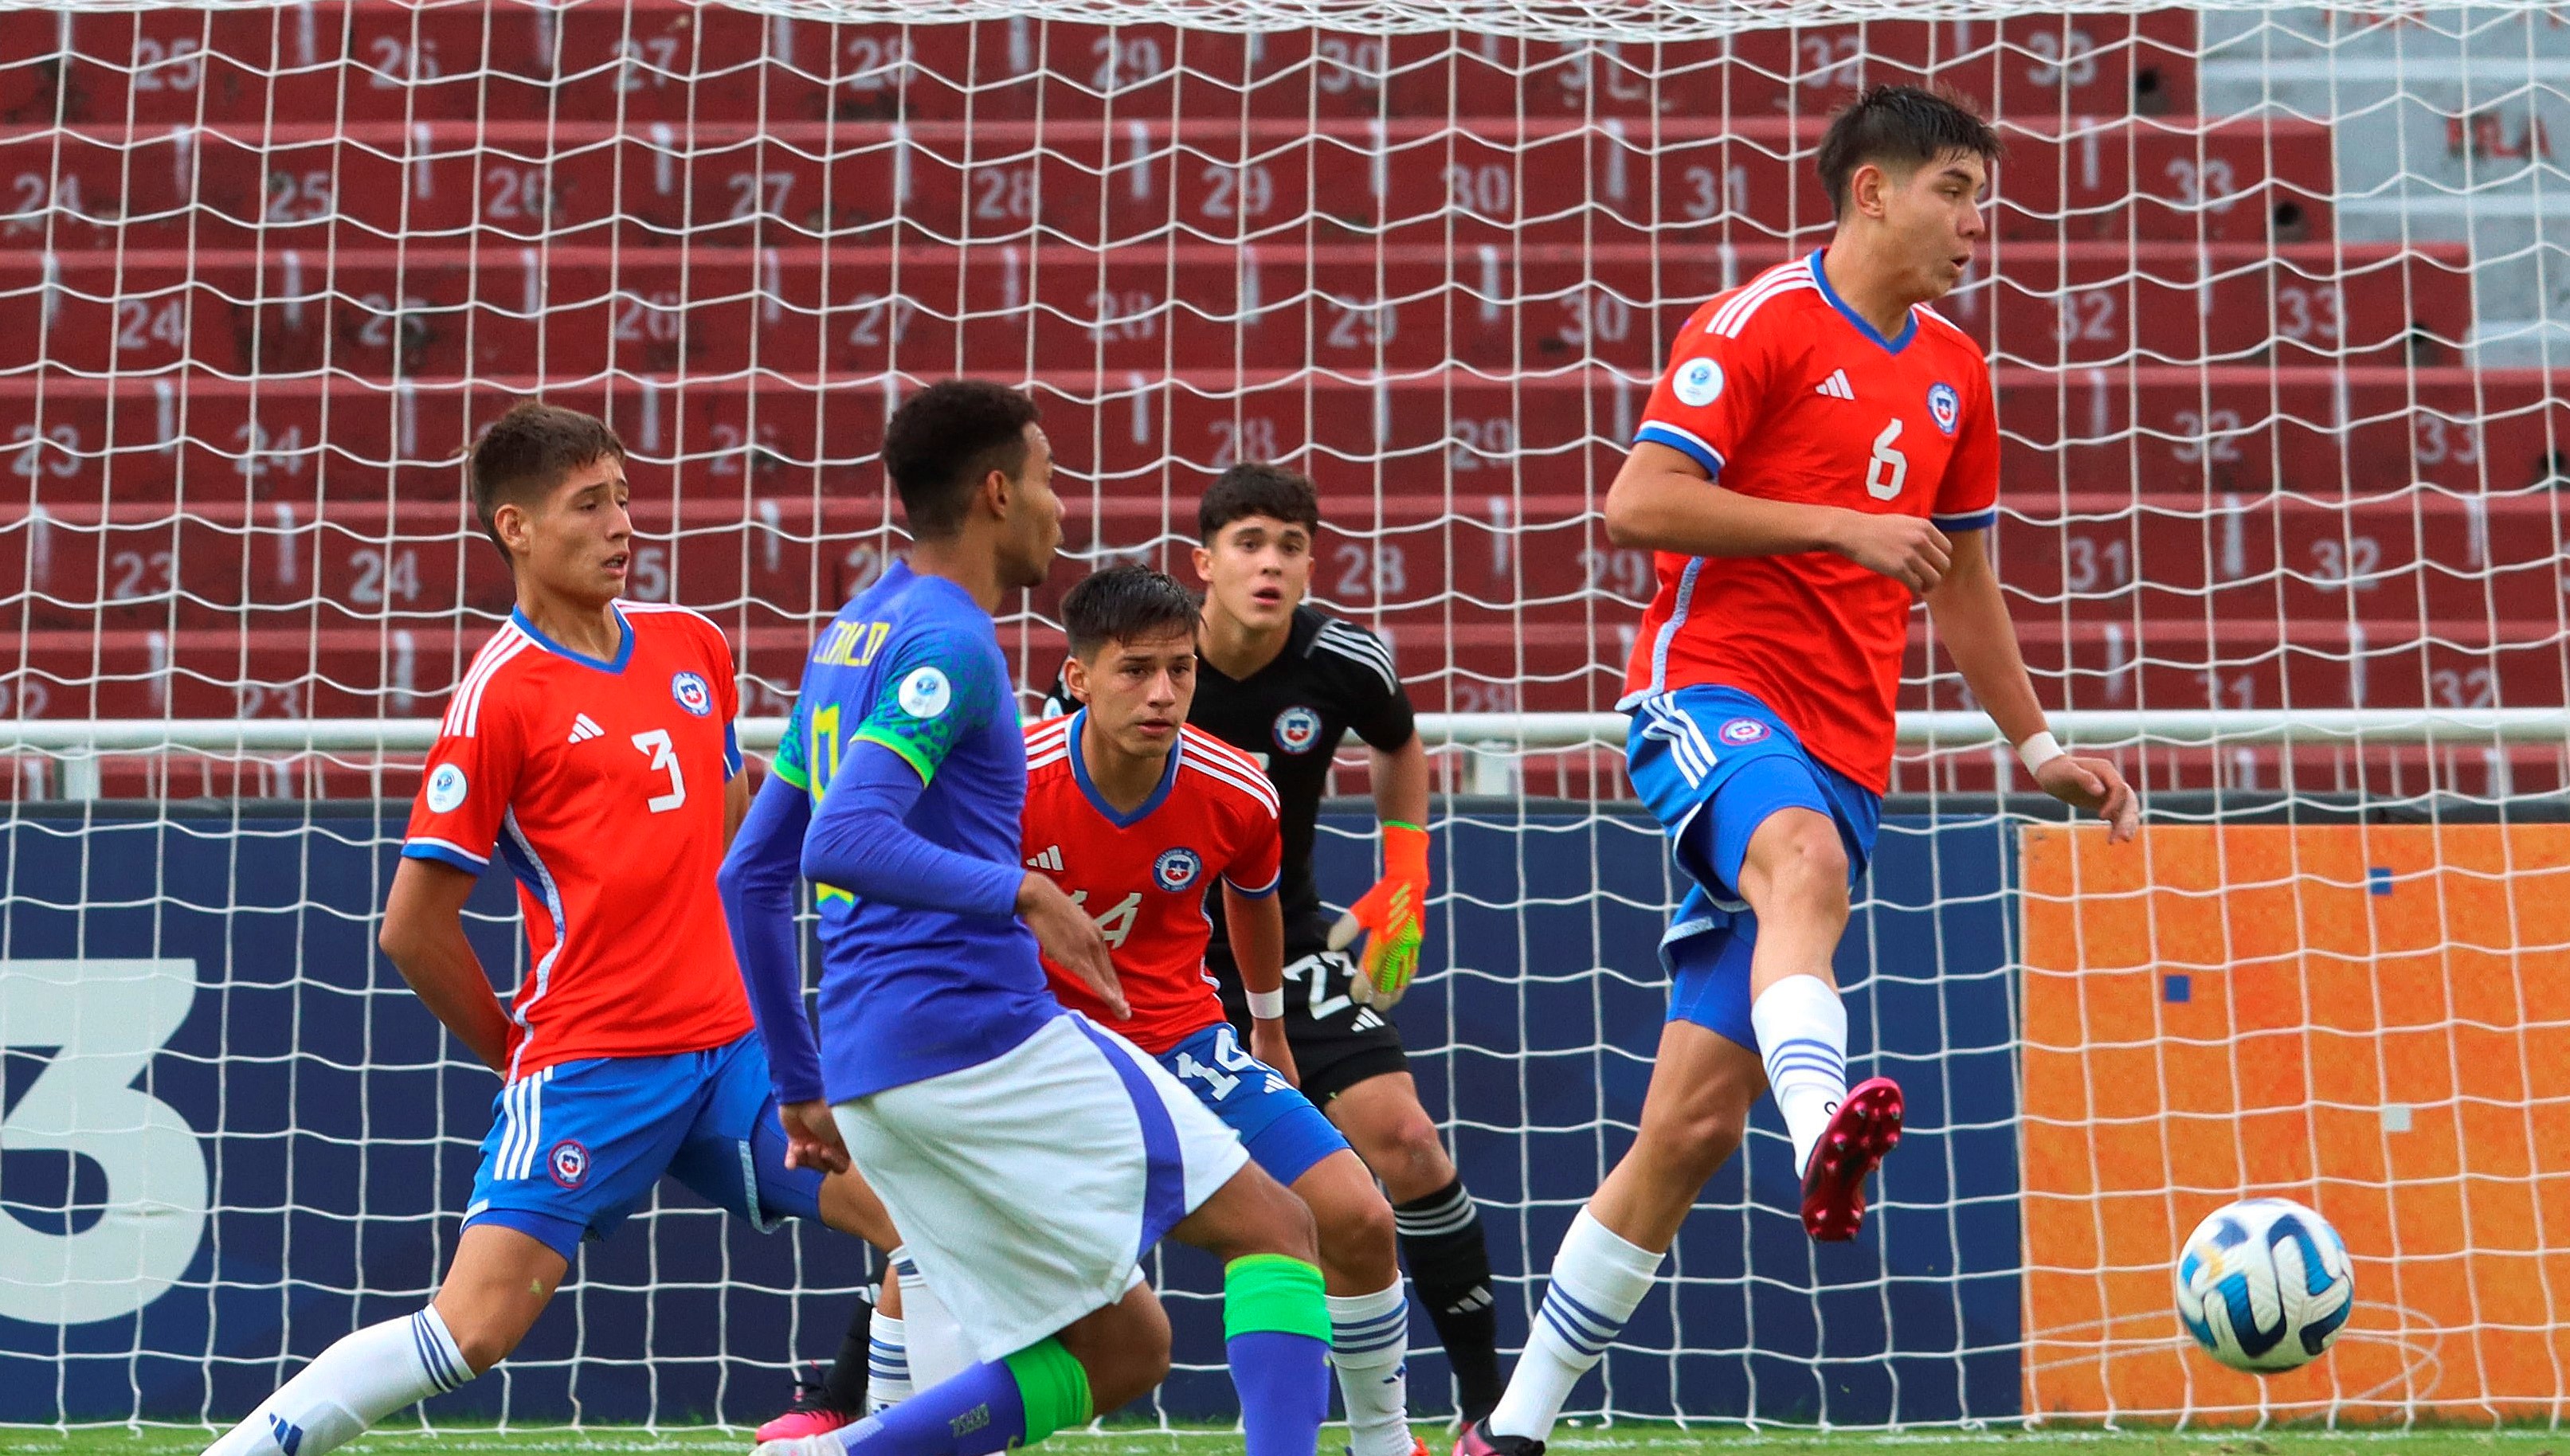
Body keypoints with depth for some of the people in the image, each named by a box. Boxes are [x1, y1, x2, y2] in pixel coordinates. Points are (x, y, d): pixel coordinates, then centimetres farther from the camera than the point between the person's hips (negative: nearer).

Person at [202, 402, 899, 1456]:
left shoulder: (692, 648, 10)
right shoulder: (498, 697, -10)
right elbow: (415, 927, -7)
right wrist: (517, 1051, 3)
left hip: (729, 1044, 7)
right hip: (590, 1066, -6)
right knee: (474, 1329, -14)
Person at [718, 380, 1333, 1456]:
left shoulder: (850, 639, 20)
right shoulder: (947, 644, -8)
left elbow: (751, 876, 23)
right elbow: (843, 844, -22)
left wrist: (801, 1084, 26)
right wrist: (1020, 896, -21)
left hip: (870, 1080, 9)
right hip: (978, 1033, -9)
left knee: (1120, 1348, 11)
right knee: (1271, 1228, -2)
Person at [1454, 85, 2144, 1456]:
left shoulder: (1955, 376, 18)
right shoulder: (1764, 323, -3)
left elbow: (1963, 588, 29)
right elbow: (1637, 503, -13)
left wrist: (2037, 746, 27)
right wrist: (1845, 526, -16)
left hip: (1841, 755, 6)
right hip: (1712, 690, -6)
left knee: (1695, 1119, 0)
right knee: (1805, 862, -42)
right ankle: (1822, 1126, -68)